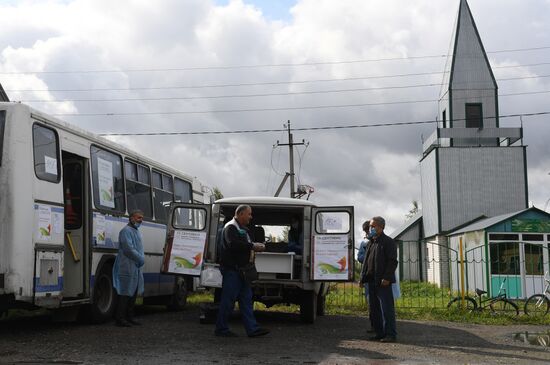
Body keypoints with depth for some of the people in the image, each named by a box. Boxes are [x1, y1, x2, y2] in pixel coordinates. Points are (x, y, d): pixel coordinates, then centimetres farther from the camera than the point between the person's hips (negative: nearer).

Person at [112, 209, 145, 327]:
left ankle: (129, 317, 21)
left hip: (136, 268, 10)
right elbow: (129, 249, -19)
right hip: (128, 267, -10)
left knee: (133, 292, 13)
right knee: (125, 293, -8)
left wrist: (142, 258, 7)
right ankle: (120, 318, -4)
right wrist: (141, 259, -11)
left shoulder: (137, 231, 19)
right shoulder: (126, 231, -12)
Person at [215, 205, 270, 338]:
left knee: (246, 299, 7)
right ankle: (221, 329, 3)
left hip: (240, 269, 10)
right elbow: (233, 244, -26)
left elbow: (244, 245, 24)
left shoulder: (243, 229, 21)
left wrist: (257, 246, 3)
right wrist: (252, 246, -21)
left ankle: (252, 328, 8)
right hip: (231, 268, -10)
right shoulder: (231, 227, -11)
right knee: (228, 300, -5)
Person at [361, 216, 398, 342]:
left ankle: (390, 334, -4)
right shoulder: (371, 243, 20)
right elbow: (367, 262, 23)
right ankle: (379, 333, 15)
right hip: (372, 281, 9)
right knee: (374, 309, 9)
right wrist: (363, 277, 14)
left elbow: (392, 261, -12)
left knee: (386, 308, -7)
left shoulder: (388, 242, -5)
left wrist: (386, 278, -20)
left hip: (383, 281, -9)